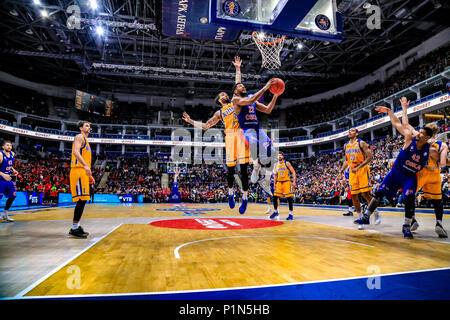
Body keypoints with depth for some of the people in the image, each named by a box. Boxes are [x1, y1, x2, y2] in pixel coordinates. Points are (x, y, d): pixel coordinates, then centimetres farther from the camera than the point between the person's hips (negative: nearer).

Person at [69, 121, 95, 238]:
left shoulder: (86, 140, 27)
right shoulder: (80, 137, -2)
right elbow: (75, 152, -19)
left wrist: (89, 176, 25)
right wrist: (85, 165, -32)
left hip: (83, 172, 10)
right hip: (78, 171, -10)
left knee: (82, 200, 11)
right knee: (82, 199, -14)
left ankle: (76, 226, 17)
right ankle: (74, 229, -10)